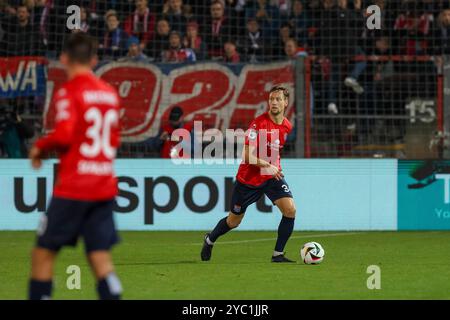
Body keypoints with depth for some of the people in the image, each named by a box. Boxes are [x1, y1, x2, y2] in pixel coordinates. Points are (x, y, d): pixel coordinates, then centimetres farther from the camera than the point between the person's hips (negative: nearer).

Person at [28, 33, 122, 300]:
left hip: (73, 187, -6)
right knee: (101, 258, 3)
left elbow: (64, 135, -20)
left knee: (43, 253, 6)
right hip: (105, 187, 6)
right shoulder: (110, 92, 11)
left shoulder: (69, 92, -9)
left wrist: (41, 147, -3)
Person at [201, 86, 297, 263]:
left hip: (273, 175, 4)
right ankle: (210, 240, 43)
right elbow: (247, 156, -25)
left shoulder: (287, 126, 0)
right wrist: (267, 166, -35)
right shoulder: (259, 123, -21)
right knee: (233, 221, 11)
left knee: (290, 210, -19)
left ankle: (278, 255, -7)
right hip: (248, 177, -4)